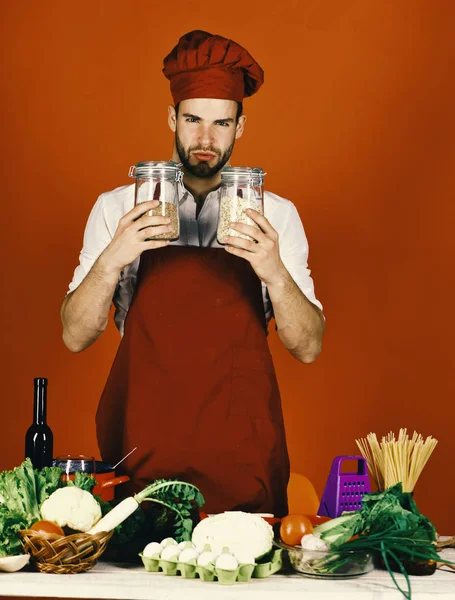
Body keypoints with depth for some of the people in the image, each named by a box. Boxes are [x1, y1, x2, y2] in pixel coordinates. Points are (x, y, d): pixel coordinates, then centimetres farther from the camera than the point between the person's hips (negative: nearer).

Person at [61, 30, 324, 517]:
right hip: (141, 451, 0)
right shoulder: (117, 208, 4)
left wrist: (275, 273, -18)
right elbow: (75, 336, -2)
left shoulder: (275, 215, 4)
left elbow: (308, 348, -1)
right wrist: (111, 261, -18)